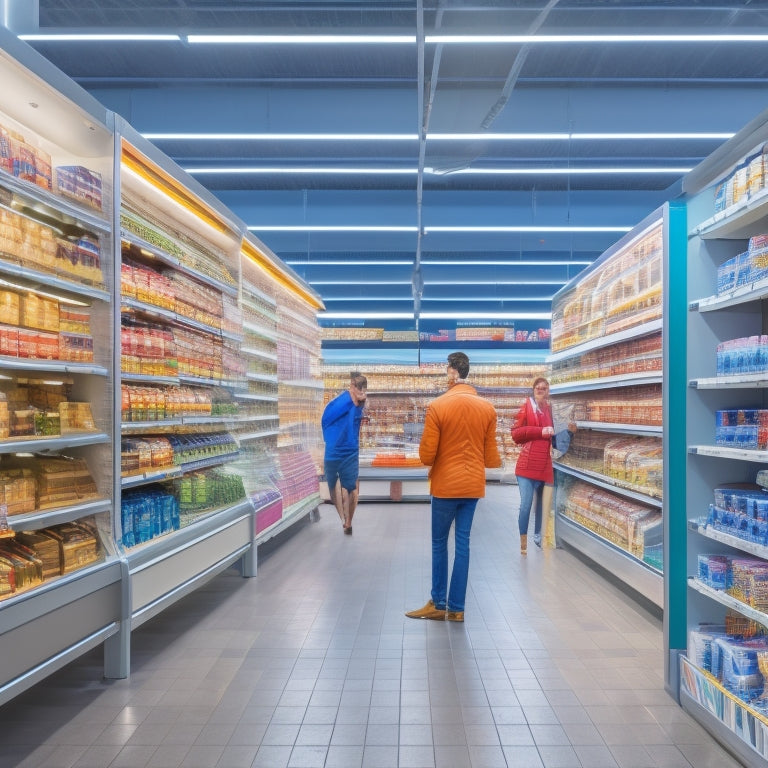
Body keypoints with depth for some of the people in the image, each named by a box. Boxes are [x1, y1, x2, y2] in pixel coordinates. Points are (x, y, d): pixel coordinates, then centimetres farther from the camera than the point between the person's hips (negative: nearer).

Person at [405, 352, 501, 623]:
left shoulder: (437, 406, -13)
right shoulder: (487, 408, -1)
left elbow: (426, 455, -10)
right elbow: (490, 455, 4)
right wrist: (497, 462, 26)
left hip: (446, 485, -3)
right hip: (473, 484, 4)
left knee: (439, 543, 11)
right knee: (463, 544, 9)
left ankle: (439, 604, 18)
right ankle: (456, 608, 15)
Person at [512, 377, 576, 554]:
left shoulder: (549, 410, 12)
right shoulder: (526, 407, -4)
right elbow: (515, 433, -10)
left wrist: (569, 432, 4)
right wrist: (540, 431, -16)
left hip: (545, 466, 6)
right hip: (527, 465, -6)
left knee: (541, 503, 16)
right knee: (526, 504, -7)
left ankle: (537, 536, 32)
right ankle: (523, 542, 5)